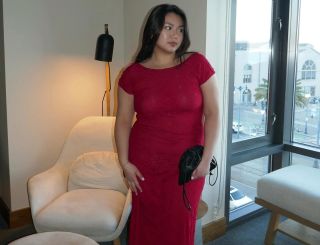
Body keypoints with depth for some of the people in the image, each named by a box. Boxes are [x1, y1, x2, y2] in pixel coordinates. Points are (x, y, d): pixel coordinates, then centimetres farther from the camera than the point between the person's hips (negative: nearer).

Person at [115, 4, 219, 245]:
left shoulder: (197, 64, -6)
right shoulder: (133, 74, -4)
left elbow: (212, 113, -5)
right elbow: (123, 121, 2)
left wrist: (206, 158, -9)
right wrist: (125, 162, -2)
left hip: (187, 162, 0)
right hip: (146, 161, 1)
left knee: (181, 223, 11)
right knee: (147, 221, 13)